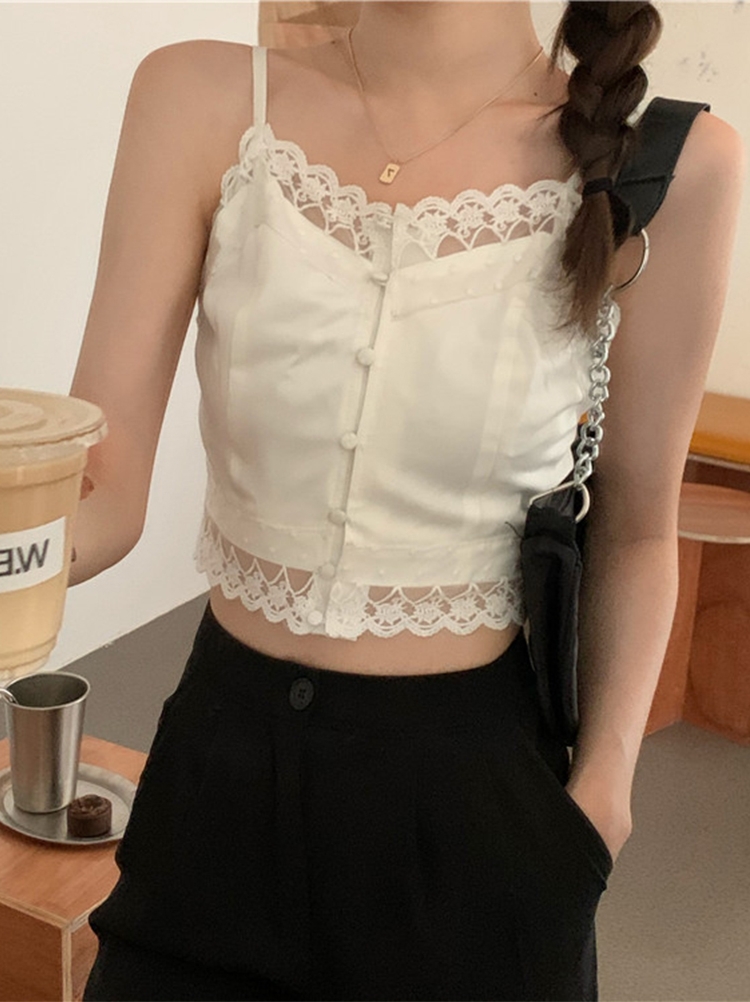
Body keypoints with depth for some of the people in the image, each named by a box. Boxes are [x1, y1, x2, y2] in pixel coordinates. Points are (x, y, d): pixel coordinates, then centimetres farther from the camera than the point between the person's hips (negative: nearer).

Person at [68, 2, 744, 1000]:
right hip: (224, 754, 2)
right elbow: (107, 485, -13)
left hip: (471, 784, -1)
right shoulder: (202, 100, -9)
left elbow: (634, 528, -1)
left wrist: (603, 785, -7)